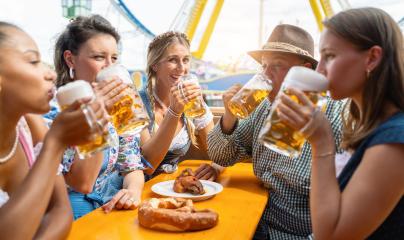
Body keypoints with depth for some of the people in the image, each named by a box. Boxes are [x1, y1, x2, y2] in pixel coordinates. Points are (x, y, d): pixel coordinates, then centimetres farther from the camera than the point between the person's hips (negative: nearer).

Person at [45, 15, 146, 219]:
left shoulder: (117, 103, 0)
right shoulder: (52, 108, -15)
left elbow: (132, 166, 1)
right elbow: (82, 183, -21)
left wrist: (133, 191, -20)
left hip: (116, 207, 5)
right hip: (77, 217, -4)